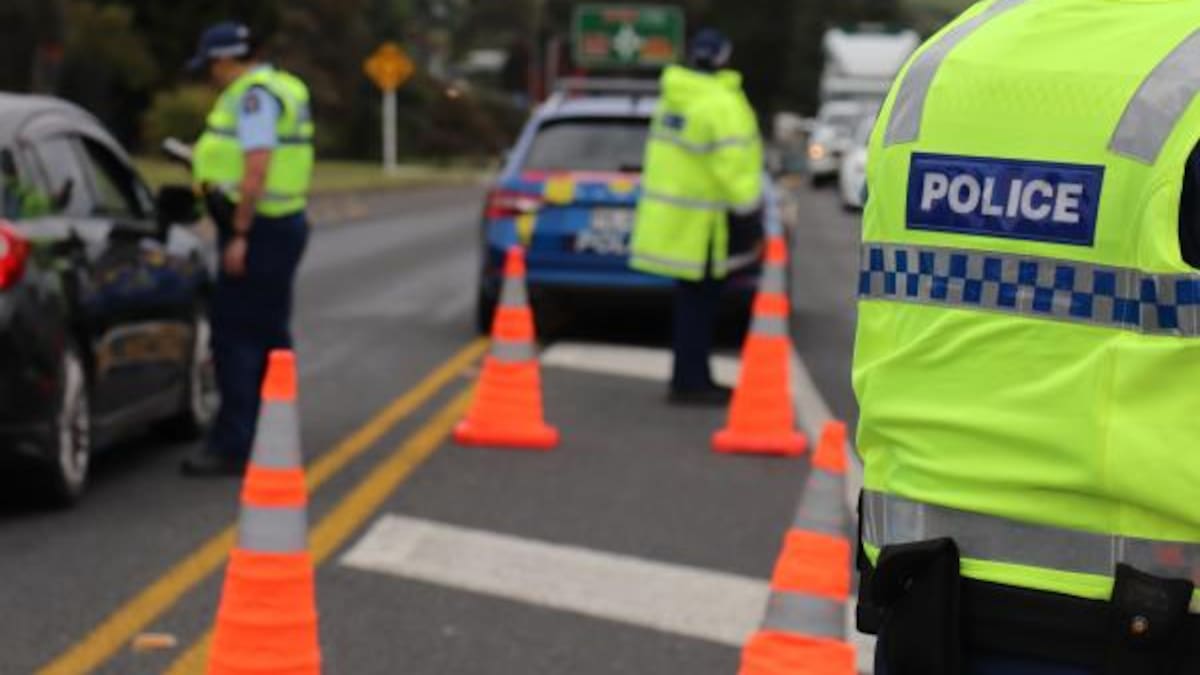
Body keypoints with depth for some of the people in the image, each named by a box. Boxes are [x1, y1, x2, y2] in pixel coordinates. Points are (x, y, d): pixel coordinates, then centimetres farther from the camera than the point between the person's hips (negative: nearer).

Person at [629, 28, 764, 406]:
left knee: (694, 301, 16)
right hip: (699, 220, -9)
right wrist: (747, 208, -15)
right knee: (698, 302, -2)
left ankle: (691, 378, 23)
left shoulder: (675, 98, 14)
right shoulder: (719, 105, -17)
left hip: (673, 215, 9)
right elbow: (731, 165, -21)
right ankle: (689, 382, 1)